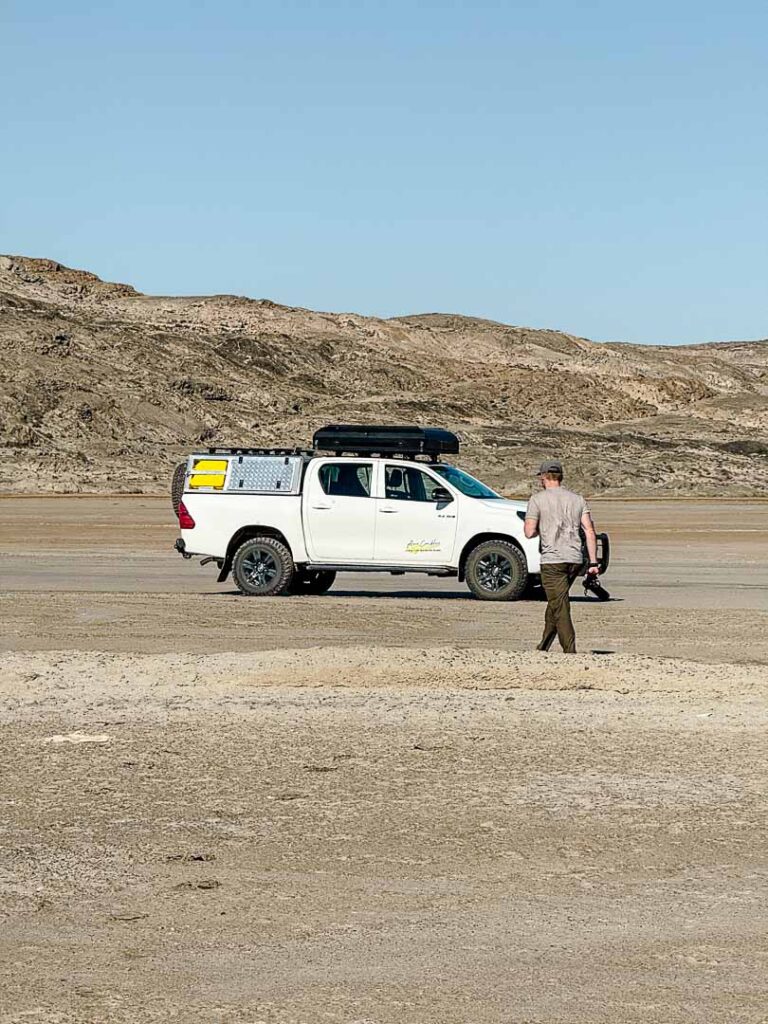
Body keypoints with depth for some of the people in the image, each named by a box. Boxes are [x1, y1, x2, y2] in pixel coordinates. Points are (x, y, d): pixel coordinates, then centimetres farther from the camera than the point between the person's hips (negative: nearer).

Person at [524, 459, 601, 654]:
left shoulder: (538, 499, -1)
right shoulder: (577, 499, 12)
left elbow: (529, 532, -8)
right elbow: (590, 531, 4)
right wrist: (593, 562, 3)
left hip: (552, 560, -6)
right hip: (576, 559, 6)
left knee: (560, 608, -5)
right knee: (555, 604, 19)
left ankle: (570, 652, -14)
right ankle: (543, 648, 28)